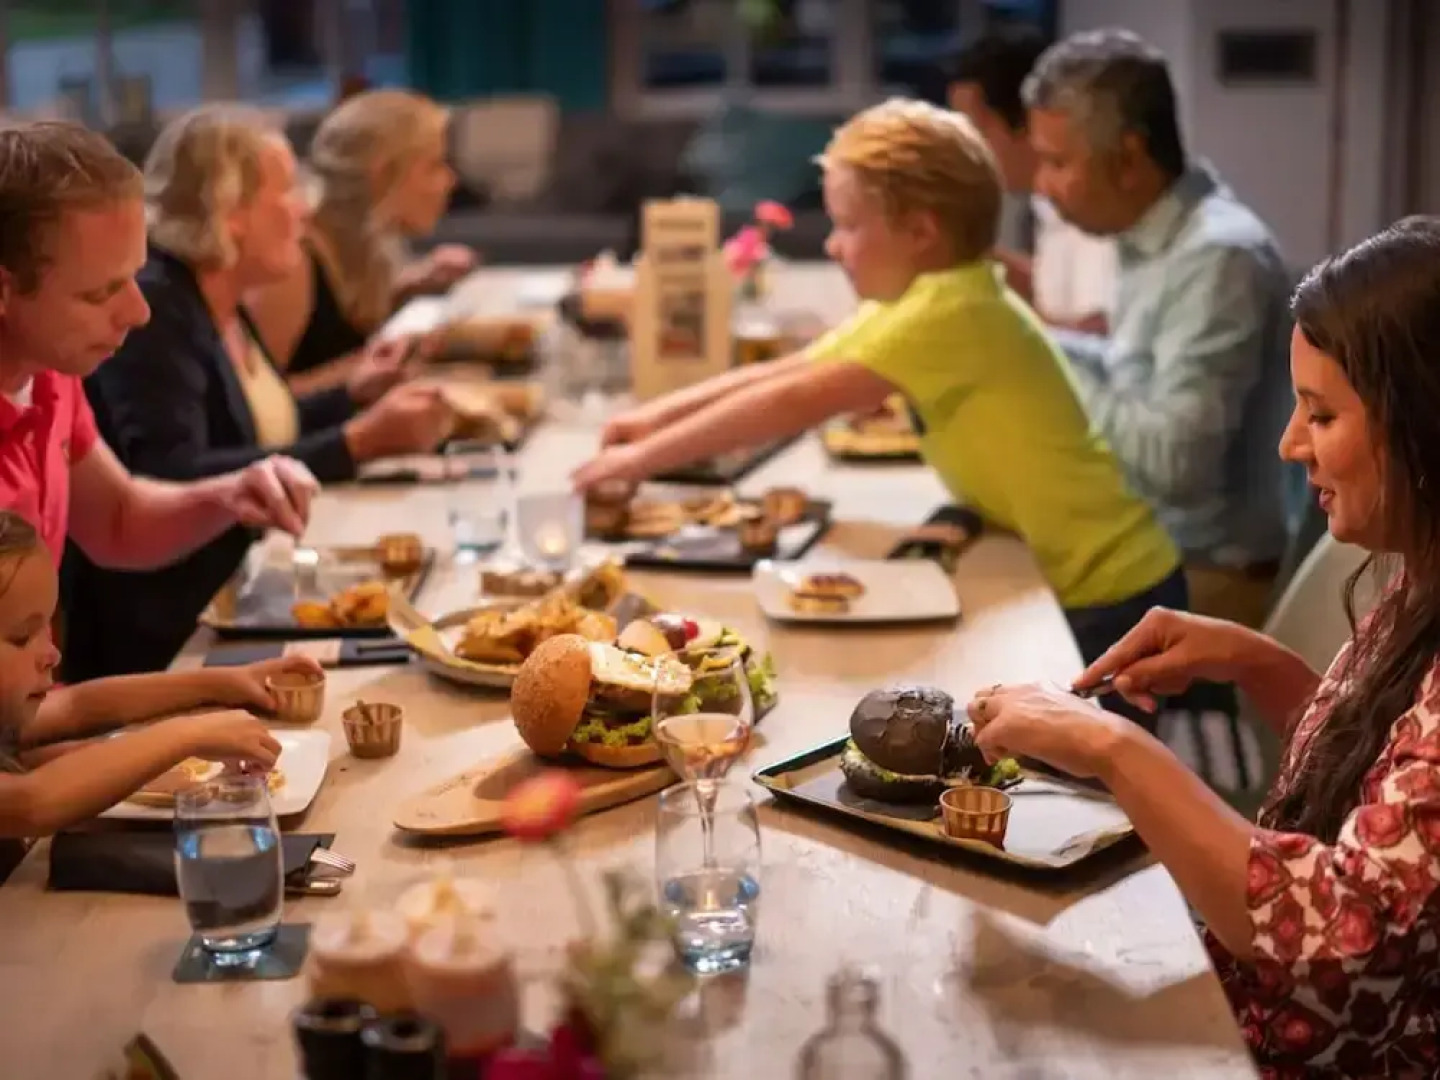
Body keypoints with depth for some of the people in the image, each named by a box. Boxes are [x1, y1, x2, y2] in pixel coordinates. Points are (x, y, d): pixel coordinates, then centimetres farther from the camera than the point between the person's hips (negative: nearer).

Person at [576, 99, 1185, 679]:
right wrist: (659, 416, 0)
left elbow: (795, 403, -26)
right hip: (1071, 582, 8)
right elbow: (789, 371, 8)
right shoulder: (917, 300, 4)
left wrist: (644, 457, -19)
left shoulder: (951, 311, -25)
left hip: (1106, 597, -8)